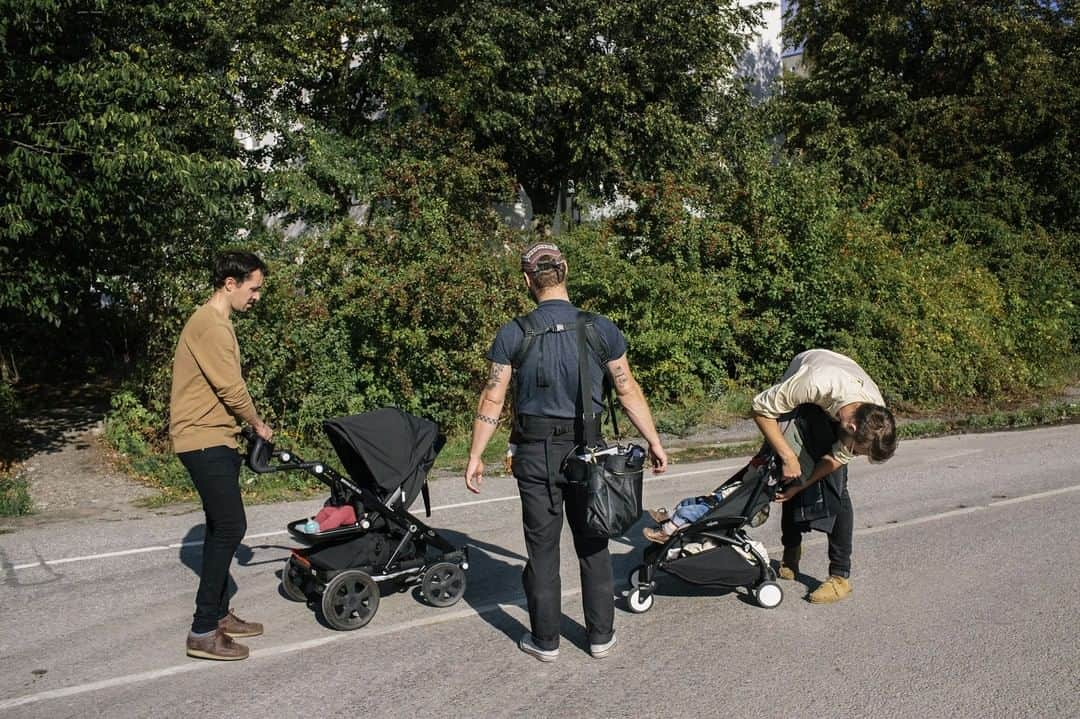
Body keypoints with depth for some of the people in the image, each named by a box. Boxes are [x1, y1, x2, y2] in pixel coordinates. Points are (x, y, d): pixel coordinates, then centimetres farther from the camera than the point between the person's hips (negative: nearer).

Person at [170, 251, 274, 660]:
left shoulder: (214, 322, 16)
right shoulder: (210, 325, -17)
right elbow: (232, 390, -18)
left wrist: (246, 427, 15)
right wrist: (259, 425, -3)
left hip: (213, 439, 11)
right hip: (204, 441, -11)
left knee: (222, 528, 14)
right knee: (230, 527, -10)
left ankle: (219, 615, 24)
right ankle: (203, 632, -3)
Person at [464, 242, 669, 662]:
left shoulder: (514, 334, -6)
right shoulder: (600, 328, -3)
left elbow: (492, 400, -5)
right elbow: (628, 391, 0)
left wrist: (475, 456, 2)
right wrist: (654, 442, 8)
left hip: (535, 452, -1)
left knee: (542, 547, 9)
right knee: (593, 544, 14)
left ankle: (545, 640, 20)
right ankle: (601, 636, 24)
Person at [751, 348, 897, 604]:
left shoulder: (875, 418, -33)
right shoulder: (816, 383, -47)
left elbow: (838, 458, -16)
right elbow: (760, 408, -32)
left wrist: (800, 485, -18)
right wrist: (788, 457, -33)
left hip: (835, 408, 1)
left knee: (835, 487, -13)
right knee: (793, 473, -5)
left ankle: (841, 576, -7)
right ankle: (791, 553, 18)